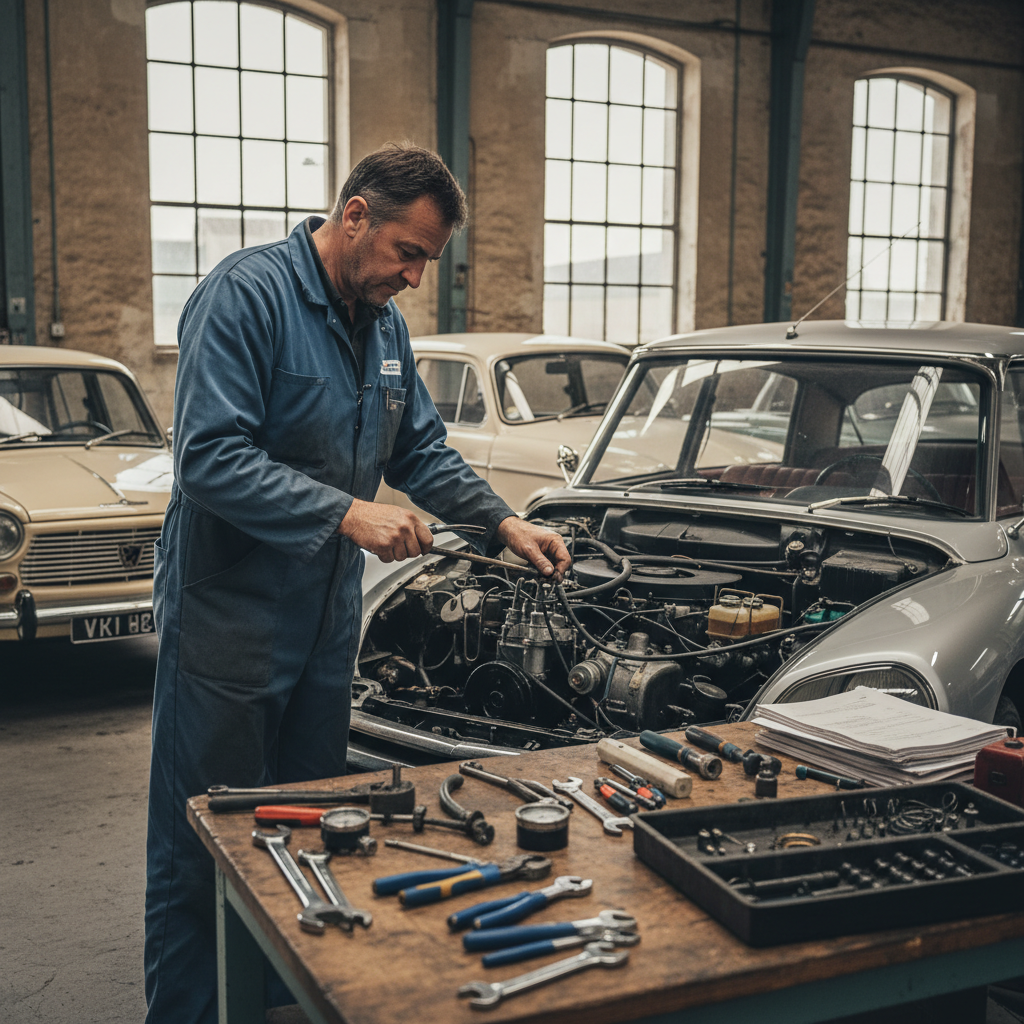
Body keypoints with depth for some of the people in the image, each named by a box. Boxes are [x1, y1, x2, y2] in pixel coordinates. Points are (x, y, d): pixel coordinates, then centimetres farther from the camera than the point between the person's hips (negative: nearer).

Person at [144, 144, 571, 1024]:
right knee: (203, 844, 3)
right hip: (229, 615, -8)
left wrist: (505, 523, 6)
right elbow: (209, 459, -24)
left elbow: (423, 451, 17)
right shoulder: (248, 293, -16)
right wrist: (346, 514, -26)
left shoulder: (385, 324, 9)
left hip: (326, 619, 8)